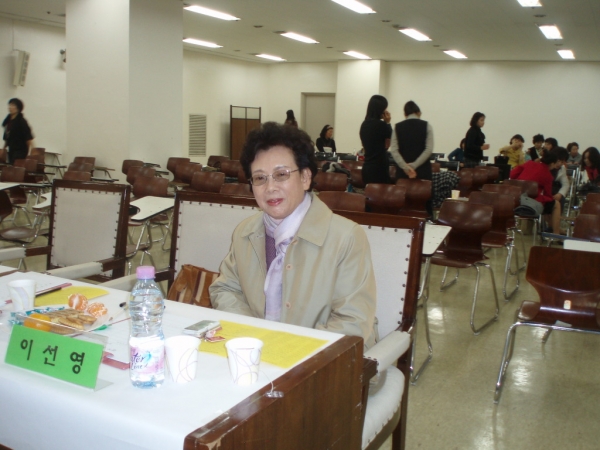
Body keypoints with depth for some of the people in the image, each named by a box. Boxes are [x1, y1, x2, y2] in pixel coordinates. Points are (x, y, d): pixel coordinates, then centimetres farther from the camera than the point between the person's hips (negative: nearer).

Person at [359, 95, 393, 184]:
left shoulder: (364, 124, 9)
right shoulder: (382, 124, -12)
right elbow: (387, 144, 1)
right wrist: (387, 123, 0)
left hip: (367, 167, 8)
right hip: (380, 167, -8)